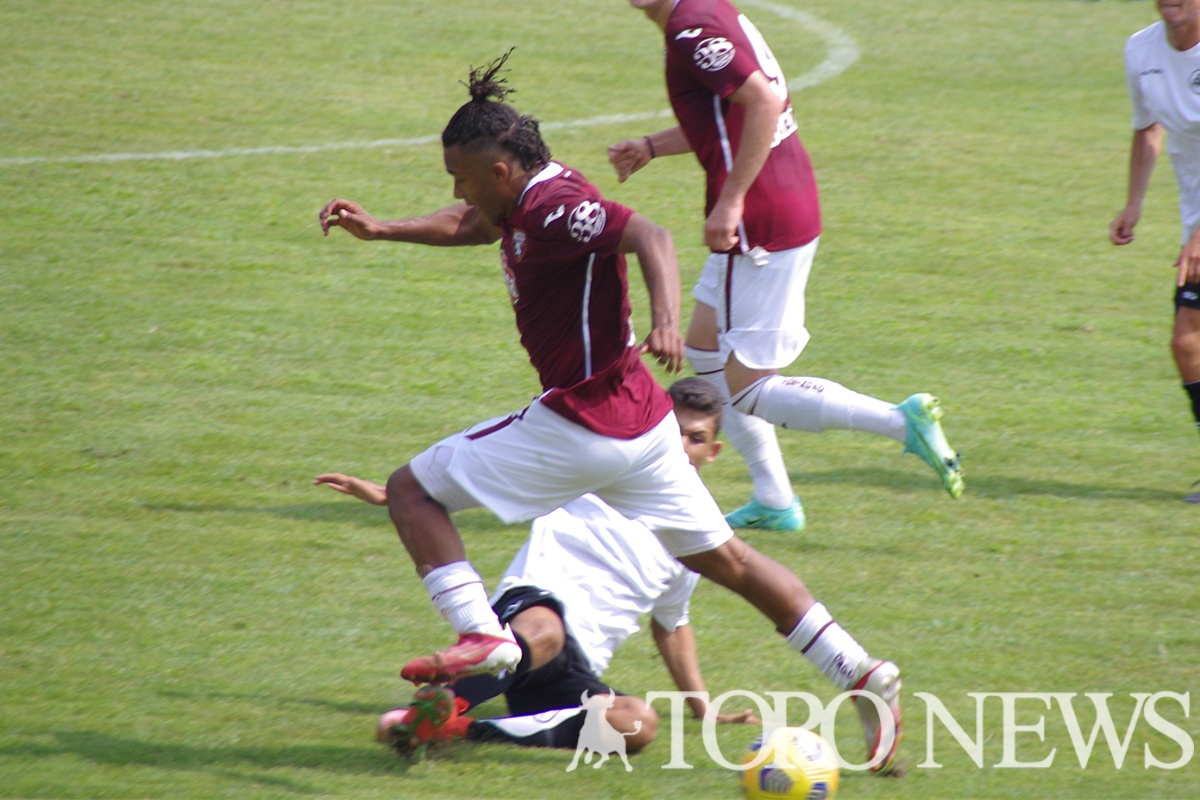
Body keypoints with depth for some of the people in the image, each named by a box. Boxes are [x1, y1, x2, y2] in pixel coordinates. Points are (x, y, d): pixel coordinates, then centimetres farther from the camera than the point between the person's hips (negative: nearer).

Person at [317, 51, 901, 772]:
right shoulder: (528, 201, 11)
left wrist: (667, 321, -48)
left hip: (583, 423, -10)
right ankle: (863, 674, 9)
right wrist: (381, 230, 24)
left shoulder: (555, 208, -17)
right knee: (723, 558, 14)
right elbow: (471, 225, 31)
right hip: (640, 417, 10)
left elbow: (650, 235, -32)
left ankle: (482, 635, -17)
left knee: (412, 490, -1)